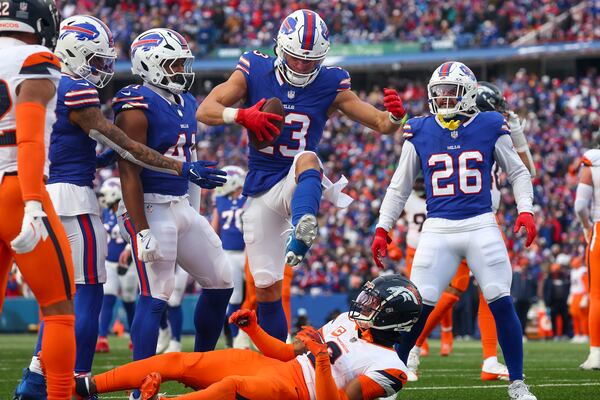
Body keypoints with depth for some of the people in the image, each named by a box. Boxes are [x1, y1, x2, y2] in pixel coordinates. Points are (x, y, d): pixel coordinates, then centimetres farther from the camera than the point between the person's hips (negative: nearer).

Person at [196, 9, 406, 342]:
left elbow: (380, 124, -1)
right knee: (266, 287, 2)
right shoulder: (254, 73, -4)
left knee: (307, 158, -38)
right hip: (261, 189, 2)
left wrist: (393, 118, -25)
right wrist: (242, 116, -29)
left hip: (299, 185, -2)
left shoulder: (329, 85, -3)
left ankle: (302, 233, -66)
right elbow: (204, 111, -9)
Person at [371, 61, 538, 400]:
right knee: (418, 308, -7)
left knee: (502, 304, -6)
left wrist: (525, 209, -3)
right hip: (438, 229, 1)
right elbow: (400, 186, 15)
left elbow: (517, 172, 12)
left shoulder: (490, 127, 3)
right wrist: (383, 228, 9)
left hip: (481, 226, 0)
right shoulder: (420, 132, 6)